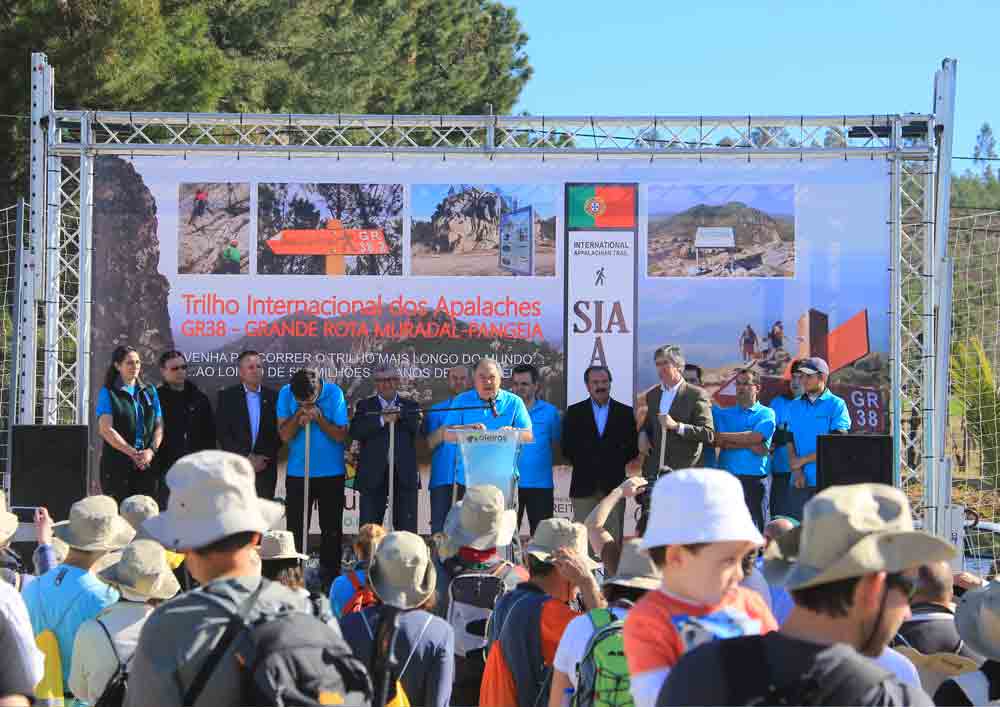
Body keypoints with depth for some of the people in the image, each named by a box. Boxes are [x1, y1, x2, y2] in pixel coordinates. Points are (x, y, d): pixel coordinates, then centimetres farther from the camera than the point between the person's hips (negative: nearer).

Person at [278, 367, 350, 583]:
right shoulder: (286, 394, -7)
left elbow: (341, 435, -10)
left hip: (331, 473, -1)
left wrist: (319, 417, -23)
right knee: (295, 529, 0)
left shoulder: (334, 393, -11)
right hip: (297, 473, 1)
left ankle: (330, 579, 11)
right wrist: (298, 415, -23)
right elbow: (285, 435, -8)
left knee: (332, 530, 4)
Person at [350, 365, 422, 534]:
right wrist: (382, 420, -13)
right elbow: (355, 431, -6)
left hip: (404, 475, 1)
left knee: (407, 530, 1)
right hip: (373, 475, 0)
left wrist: (398, 414, -11)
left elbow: (417, 428, -4)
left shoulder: (410, 406, 14)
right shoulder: (365, 406, 12)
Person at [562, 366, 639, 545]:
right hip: (584, 486, 0)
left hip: (613, 486, 0)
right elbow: (566, 447, 6)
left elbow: (633, 448, 6)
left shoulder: (625, 413, 9)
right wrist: (583, 462, -2)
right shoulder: (574, 412, 9)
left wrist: (616, 461, -4)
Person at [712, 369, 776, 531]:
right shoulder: (722, 413, 15)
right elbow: (718, 442, -1)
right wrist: (751, 445, -9)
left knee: (756, 527, -3)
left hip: (755, 479, -2)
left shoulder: (766, 414, 8)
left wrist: (723, 436, -1)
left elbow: (755, 437, -9)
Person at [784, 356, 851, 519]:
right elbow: (790, 443, 9)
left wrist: (803, 460, -7)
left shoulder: (837, 405, 1)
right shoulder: (794, 407, 15)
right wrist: (796, 470, -7)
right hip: (800, 482, 4)